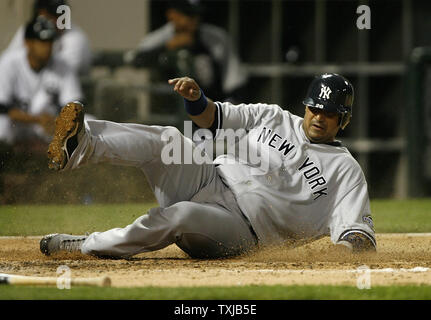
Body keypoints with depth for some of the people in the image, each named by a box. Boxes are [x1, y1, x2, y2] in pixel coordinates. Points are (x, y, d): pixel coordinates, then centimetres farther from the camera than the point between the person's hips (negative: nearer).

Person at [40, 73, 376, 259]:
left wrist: (352, 244, -31)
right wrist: (196, 98, -7)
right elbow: (213, 116, 17)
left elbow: (358, 231, -6)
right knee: (167, 140, -24)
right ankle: (81, 145, -47)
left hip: (241, 228, -4)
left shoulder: (345, 171, 3)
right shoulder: (273, 118, 15)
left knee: (180, 215, -37)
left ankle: (86, 246, -26)